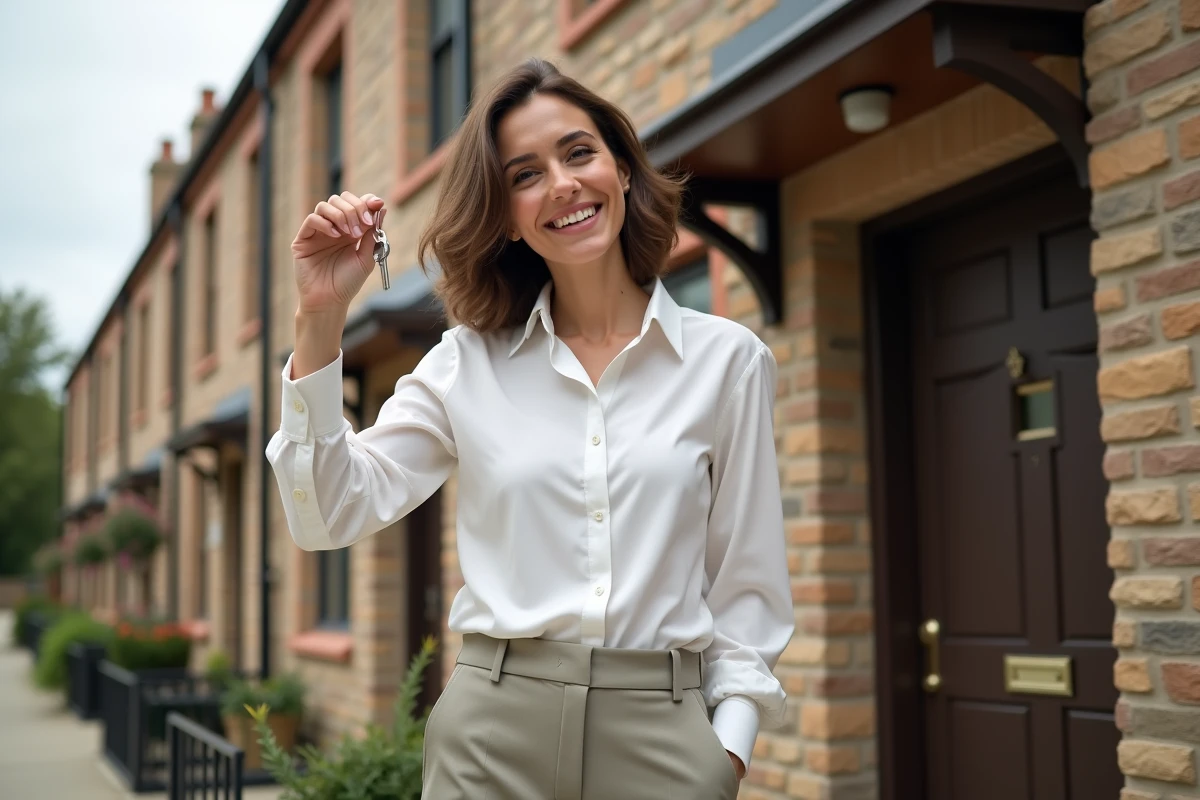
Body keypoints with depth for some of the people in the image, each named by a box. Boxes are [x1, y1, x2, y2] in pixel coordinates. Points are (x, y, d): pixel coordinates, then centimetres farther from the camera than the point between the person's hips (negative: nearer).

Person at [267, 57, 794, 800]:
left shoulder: (728, 360, 1)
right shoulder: (468, 362, 3)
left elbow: (746, 581, 4)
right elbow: (334, 512, -4)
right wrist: (321, 317, -11)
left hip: (661, 734, 0)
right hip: (495, 730, 1)